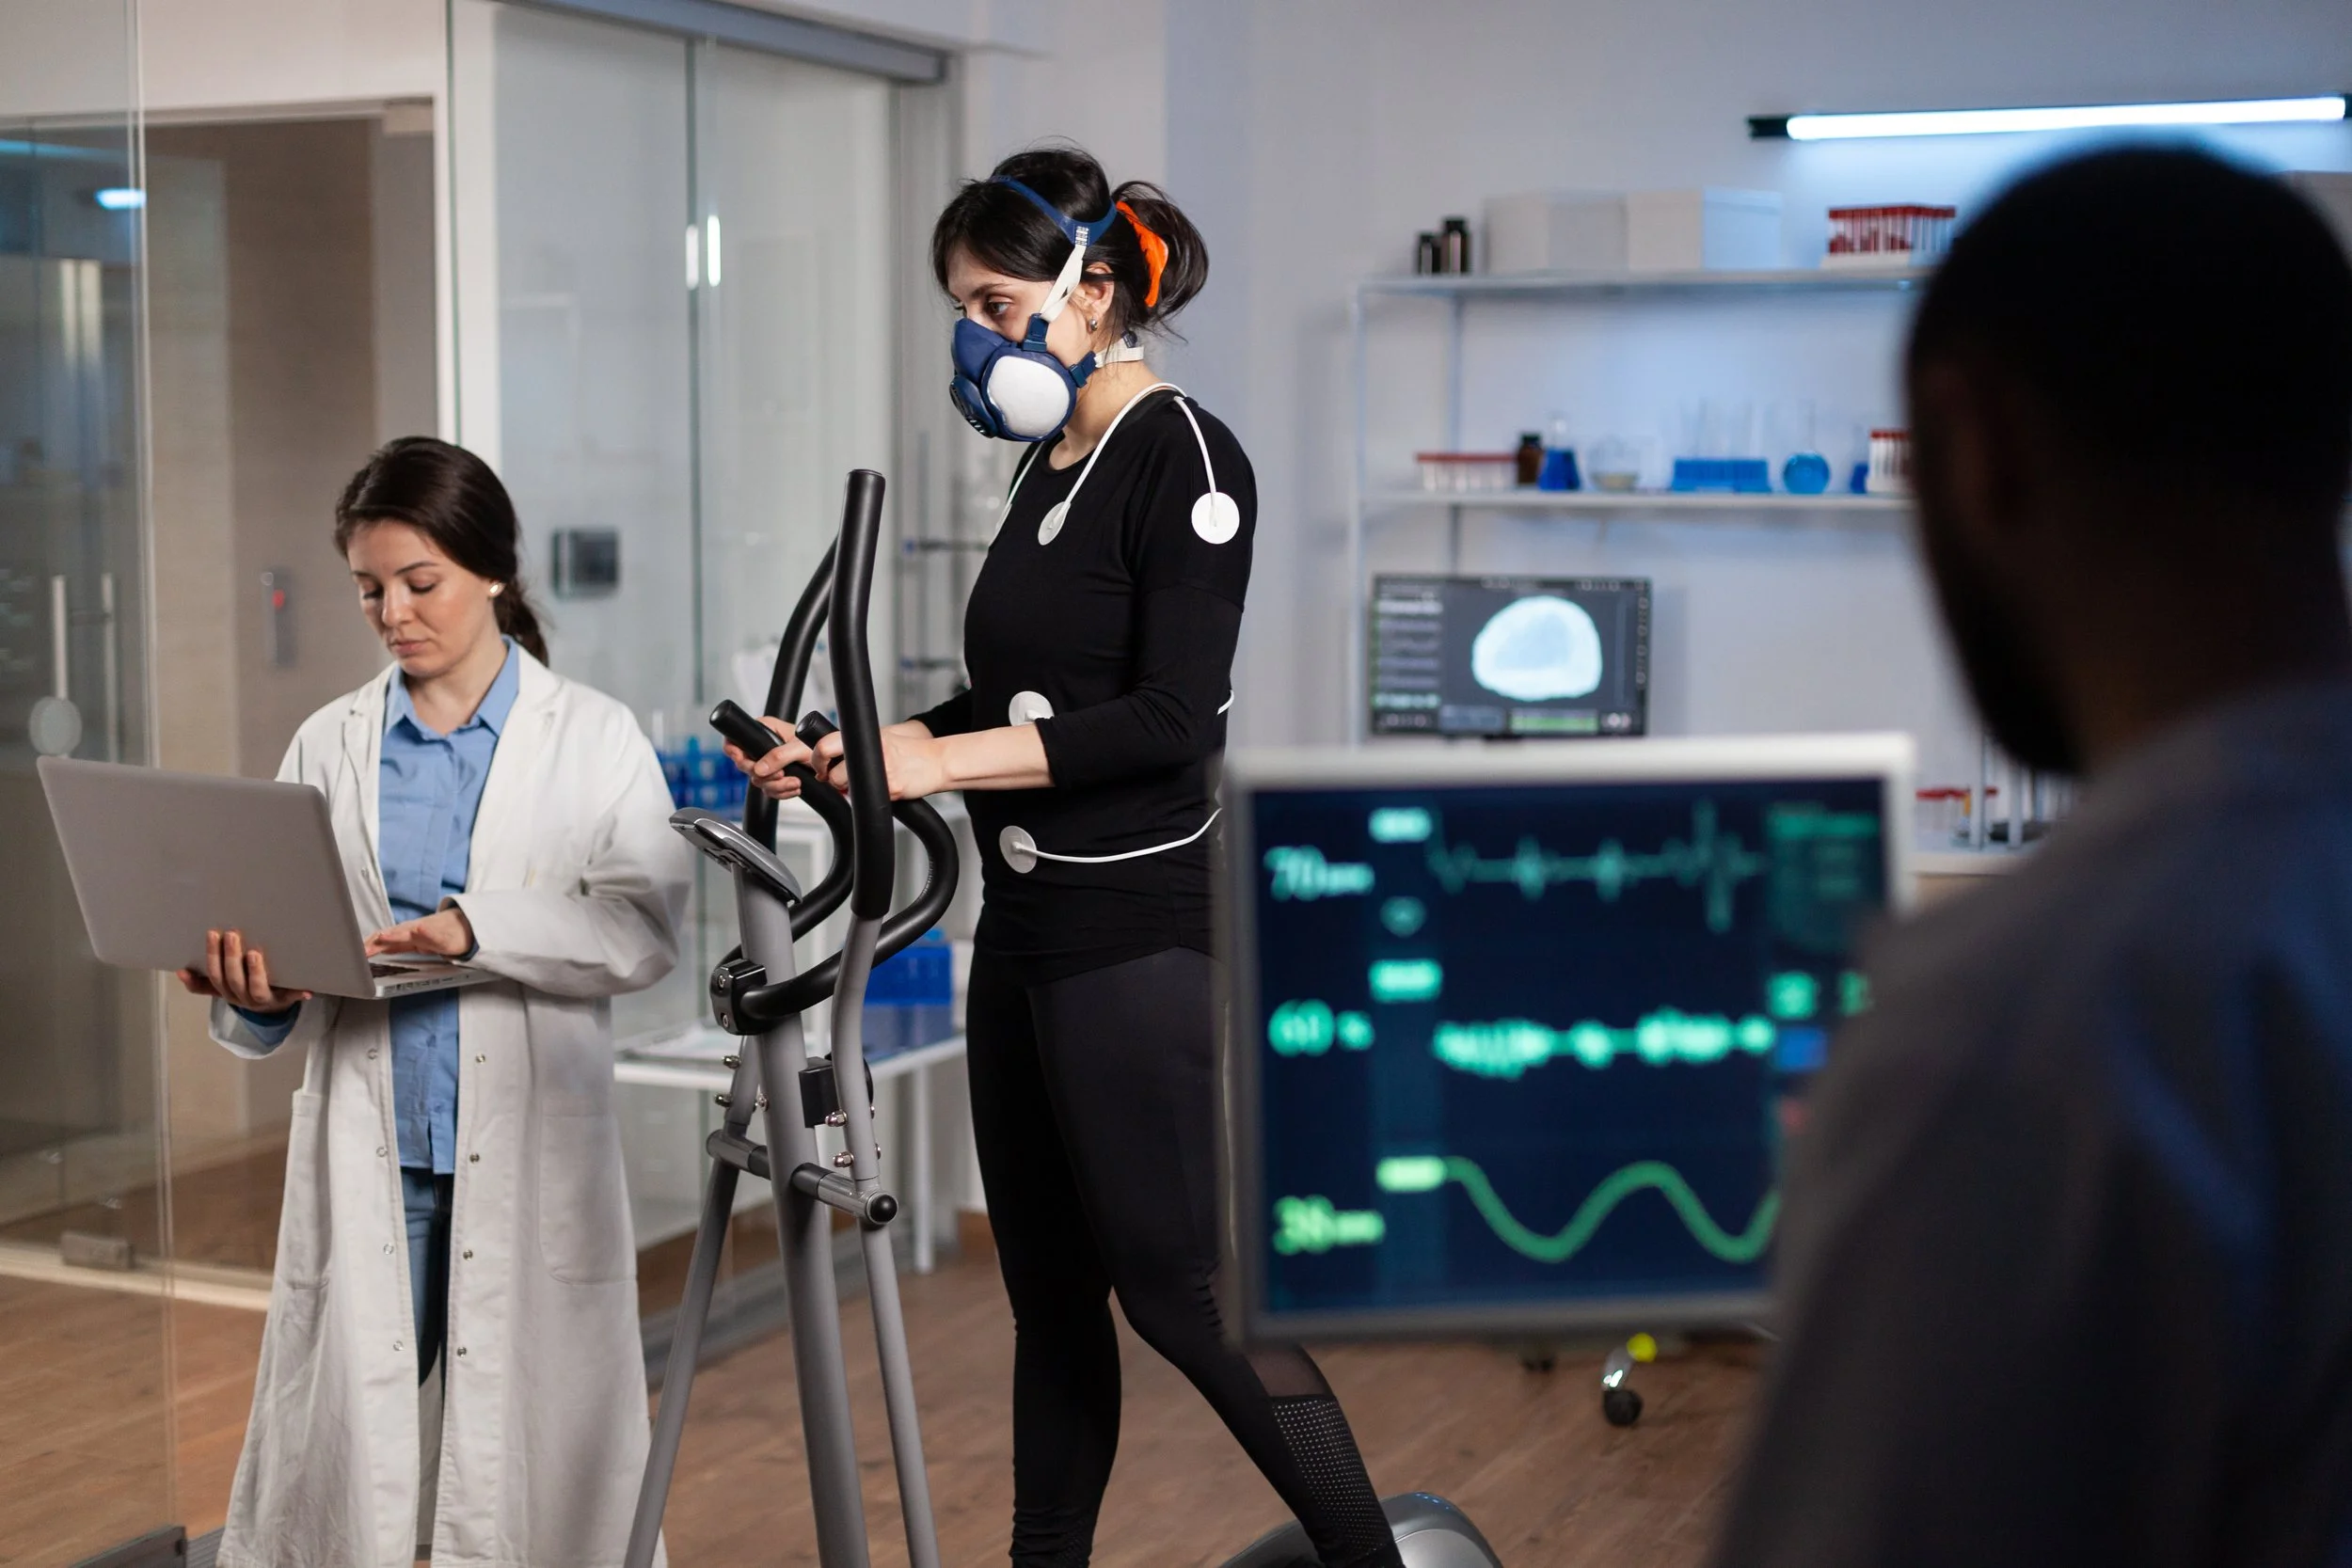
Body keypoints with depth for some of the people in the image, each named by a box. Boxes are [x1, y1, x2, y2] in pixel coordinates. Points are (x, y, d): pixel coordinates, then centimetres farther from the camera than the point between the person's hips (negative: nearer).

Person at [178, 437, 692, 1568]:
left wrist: (480, 927, -23)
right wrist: (256, 990, -18)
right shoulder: (329, 747, 11)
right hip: (368, 1153, 2)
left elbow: (648, 923, -10)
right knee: (336, 1438, 0)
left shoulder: (592, 737, 3)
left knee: (533, 1445, 2)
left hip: (532, 1154, -2)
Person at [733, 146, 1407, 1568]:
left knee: (1174, 1279, -6)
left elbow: (1170, 717, -19)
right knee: (1050, 1288, 13)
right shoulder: (1051, 468, 14)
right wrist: (855, 752, 8)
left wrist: (939, 759, -20)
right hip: (1027, 930, 9)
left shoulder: (1183, 459, -11)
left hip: (1139, 934, -9)